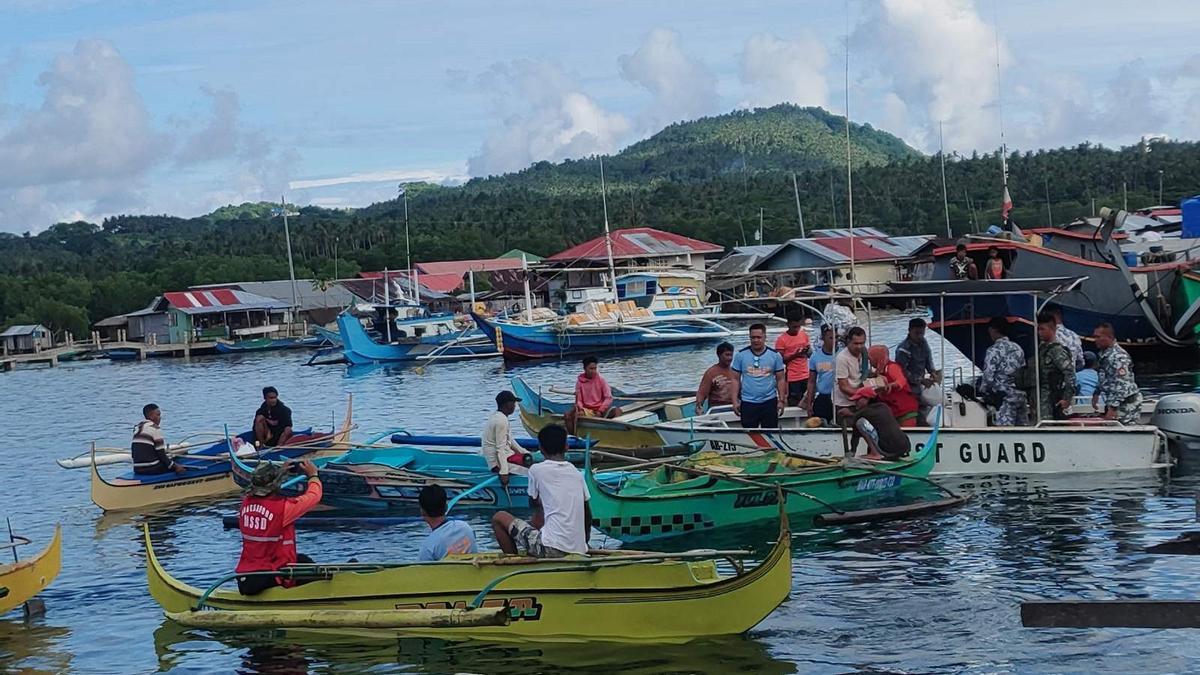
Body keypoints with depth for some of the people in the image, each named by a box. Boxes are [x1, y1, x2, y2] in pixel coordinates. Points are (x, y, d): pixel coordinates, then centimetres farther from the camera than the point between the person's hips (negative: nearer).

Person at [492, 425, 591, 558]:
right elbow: (588, 516, 19)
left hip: (552, 549, -6)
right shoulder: (576, 473, 11)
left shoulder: (536, 470, -2)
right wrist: (584, 543, 34)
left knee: (499, 517, 10)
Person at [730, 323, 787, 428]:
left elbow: (780, 379, 3)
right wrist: (735, 401, -4)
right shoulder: (741, 355, -2)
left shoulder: (775, 355, -1)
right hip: (748, 402, 0)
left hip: (769, 402, 0)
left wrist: (781, 400, -2)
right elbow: (736, 379, 2)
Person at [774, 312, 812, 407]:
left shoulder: (804, 335, 8)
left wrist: (808, 351, -9)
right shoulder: (781, 339, -7)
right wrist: (794, 355, -22)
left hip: (805, 376, 5)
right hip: (792, 378, -5)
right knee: (793, 404, -4)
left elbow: (810, 353, 15)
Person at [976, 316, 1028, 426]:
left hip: (1005, 397, -7)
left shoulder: (993, 350, -8)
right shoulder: (1018, 348, 13)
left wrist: (982, 391, 5)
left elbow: (988, 376, -11)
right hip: (1022, 395, 7)